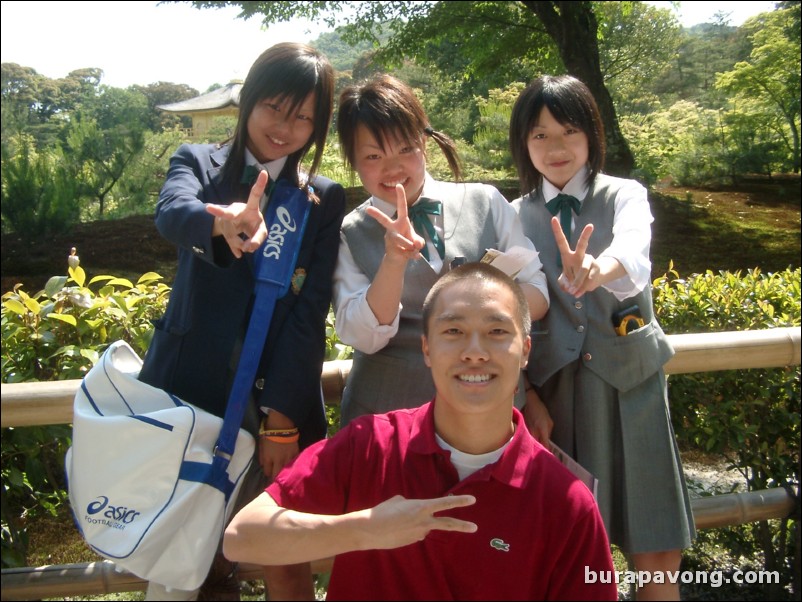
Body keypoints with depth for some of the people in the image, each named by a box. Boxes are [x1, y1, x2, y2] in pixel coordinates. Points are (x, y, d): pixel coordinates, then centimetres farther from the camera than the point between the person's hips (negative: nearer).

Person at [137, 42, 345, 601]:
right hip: (190, 388, 0)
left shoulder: (325, 200, 6)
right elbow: (172, 212, -19)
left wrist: (281, 416, -10)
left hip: (280, 399, 1)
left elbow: (310, 312, -3)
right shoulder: (198, 163, 6)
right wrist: (224, 221, -42)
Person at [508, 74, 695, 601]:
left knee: (658, 555, 4)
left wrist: (595, 271, -45)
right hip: (554, 390, 1)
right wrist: (526, 396, -6)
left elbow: (633, 260, -23)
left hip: (629, 383, -1)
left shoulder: (625, 196, 0)